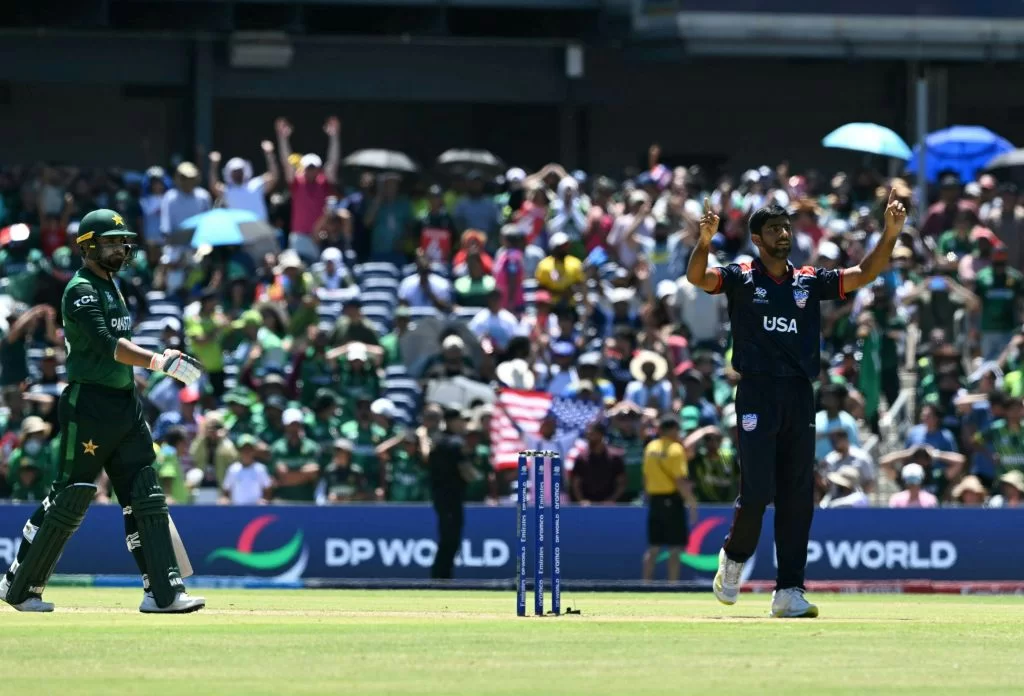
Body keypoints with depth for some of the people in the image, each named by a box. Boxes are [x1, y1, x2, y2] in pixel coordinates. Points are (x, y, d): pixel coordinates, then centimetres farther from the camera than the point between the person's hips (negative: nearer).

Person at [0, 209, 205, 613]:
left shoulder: (111, 288, 18)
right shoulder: (81, 291, -12)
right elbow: (105, 343, -26)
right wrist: (157, 361, -37)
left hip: (126, 405, 9)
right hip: (89, 405, -9)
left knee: (146, 499, 1)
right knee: (70, 498, -4)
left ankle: (163, 592, -3)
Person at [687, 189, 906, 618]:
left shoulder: (810, 281, 13)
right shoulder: (741, 278, 3)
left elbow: (863, 275, 6)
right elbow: (698, 277, -14)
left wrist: (891, 233, -8)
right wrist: (705, 241, -34)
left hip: (800, 396, 4)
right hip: (757, 394, -4)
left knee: (798, 497, 1)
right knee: (757, 491, -9)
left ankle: (789, 591, 4)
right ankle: (734, 556, 20)